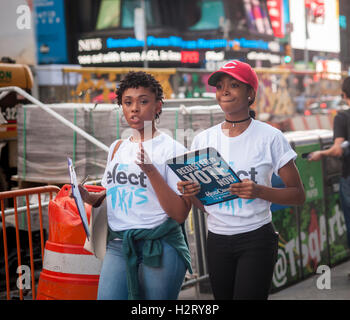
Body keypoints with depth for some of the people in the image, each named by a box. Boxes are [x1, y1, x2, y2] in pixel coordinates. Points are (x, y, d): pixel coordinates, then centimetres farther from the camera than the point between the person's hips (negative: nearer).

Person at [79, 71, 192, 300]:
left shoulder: (172, 149, -4)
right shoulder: (117, 148, 14)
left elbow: (180, 214, -11)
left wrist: (150, 170, -19)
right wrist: (89, 197, 5)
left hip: (160, 246, -4)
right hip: (118, 245, 4)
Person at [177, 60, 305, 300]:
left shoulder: (270, 137, -5)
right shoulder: (203, 139, 6)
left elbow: (298, 195, -3)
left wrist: (259, 191, -19)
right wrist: (191, 193, -10)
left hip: (257, 238, -4)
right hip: (217, 241, 4)